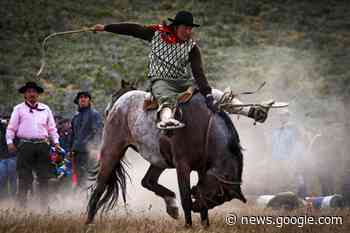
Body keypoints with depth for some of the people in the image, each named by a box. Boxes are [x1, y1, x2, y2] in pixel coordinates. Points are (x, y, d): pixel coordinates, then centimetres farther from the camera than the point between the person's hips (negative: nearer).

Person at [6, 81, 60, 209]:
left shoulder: (45, 109, 16)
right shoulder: (19, 109, 8)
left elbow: (52, 128, 18)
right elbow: (11, 128, 5)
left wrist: (56, 142, 8)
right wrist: (10, 142, -8)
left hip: (42, 145, 3)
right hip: (25, 145, -3)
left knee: (44, 176, 3)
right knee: (24, 176, -4)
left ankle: (44, 205, 8)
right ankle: (22, 205, 0)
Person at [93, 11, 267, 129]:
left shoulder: (192, 46, -4)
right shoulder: (158, 33, -3)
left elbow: (198, 72, -15)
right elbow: (132, 29, 4)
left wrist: (208, 95, -29)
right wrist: (105, 28, 5)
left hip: (183, 81, 4)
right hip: (160, 81, -4)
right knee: (168, 98, -41)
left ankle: (249, 111, -6)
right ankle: (166, 119, -74)